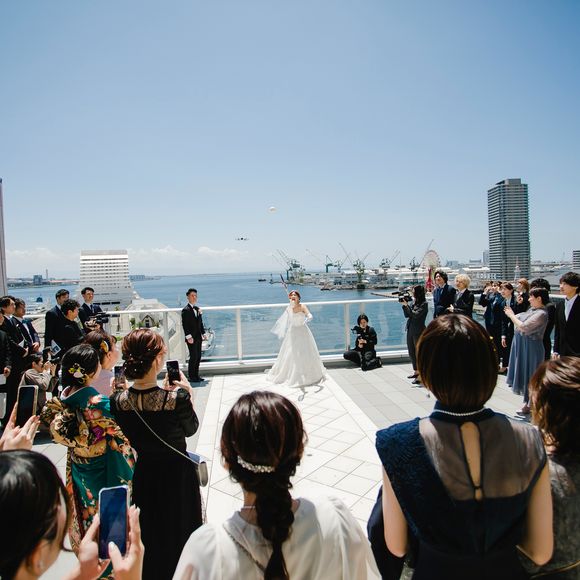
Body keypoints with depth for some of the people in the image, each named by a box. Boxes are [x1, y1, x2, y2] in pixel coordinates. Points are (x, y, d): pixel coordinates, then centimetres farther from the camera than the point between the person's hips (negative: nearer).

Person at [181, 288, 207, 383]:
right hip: (191, 338, -8)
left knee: (198, 357, 11)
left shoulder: (197, 309, 14)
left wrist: (203, 333, 11)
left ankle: (196, 375, 21)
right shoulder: (185, 310, -10)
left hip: (198, 337, 8)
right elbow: (184, 324, -15)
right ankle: (191, 377, 8)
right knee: (193, 357, -4)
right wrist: (188, 337, -20)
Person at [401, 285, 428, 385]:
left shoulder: (424, 304, -11)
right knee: (411, 352, 15)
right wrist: (404, 305, -2)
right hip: (410, 330, 8)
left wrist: (407, 305, -18)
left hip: (419, 331, -8)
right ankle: (416, 371, 29)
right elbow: (407, 315, 9)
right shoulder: (414, 302, 10)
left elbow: (416, 315, -21)